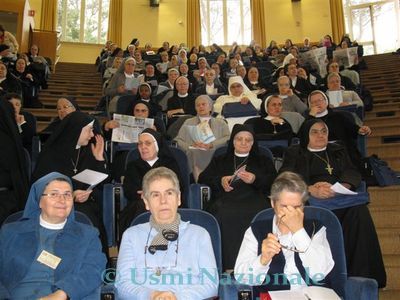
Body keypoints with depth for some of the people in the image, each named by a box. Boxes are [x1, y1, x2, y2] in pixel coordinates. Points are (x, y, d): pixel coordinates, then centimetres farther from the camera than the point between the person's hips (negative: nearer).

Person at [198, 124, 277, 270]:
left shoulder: (263, 161, 31)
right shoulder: (219, 160, 33)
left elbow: (274, 182, 15)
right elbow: (202, 178, 22)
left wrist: (255, 179, -4)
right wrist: (220, 181, 2)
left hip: (253, 197, 0)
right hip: (225, 198, 1)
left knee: (254, 214, -38)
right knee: (223, 215, -37)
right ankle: (227, 265, -30)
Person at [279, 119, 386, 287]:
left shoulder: (338, 151, 28)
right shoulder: (294, 153, 17)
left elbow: (352, 173, 11)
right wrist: (311, 189, -21)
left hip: (340, 197, 3)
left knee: (359, 211, -30)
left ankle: (360, 274, -23)